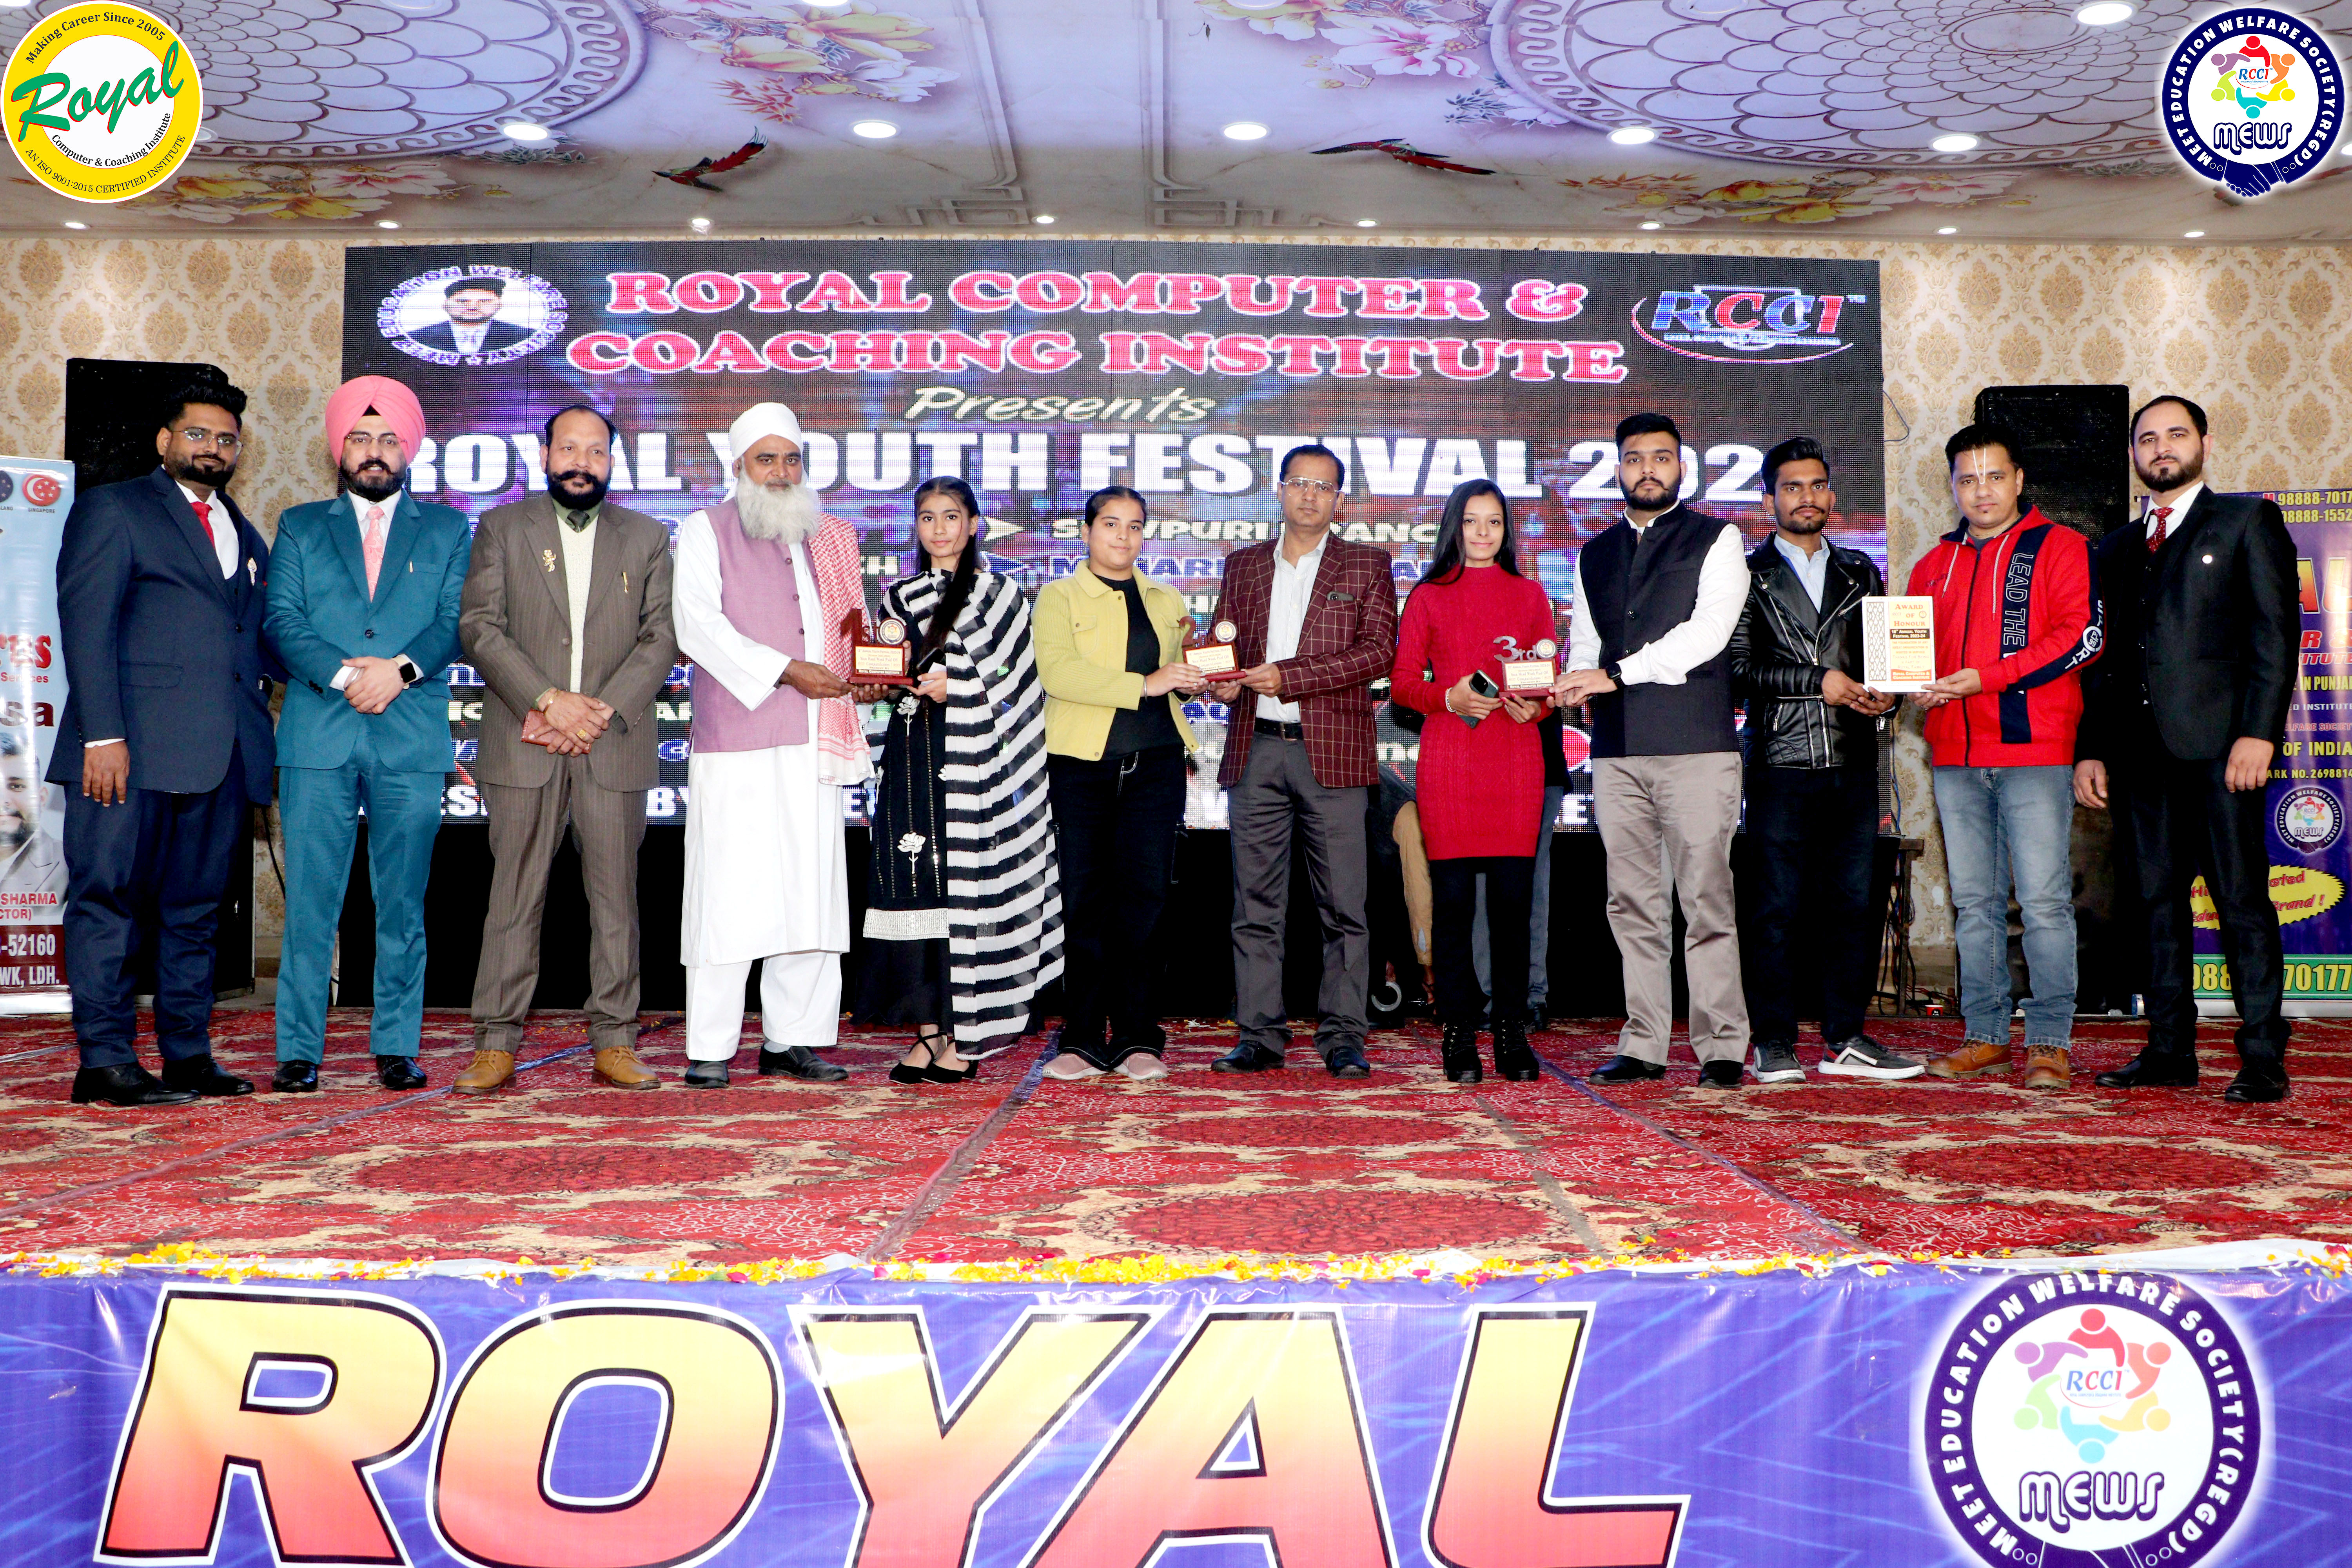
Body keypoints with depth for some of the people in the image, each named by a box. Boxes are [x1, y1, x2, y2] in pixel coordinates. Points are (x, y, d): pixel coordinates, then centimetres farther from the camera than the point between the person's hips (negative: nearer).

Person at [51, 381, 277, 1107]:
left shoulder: (246, 537, 23)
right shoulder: (112, 509, 6)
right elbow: (86, 626, -4)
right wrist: (102, 734, -14)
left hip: (226, 750, 6)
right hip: (135, 746, -5)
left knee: (198, 907, 8)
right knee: (109, 897, -2)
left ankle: (189, 1054, 14)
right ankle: (105, 1061, 2)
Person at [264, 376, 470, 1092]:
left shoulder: (446, 529, 14)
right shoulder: (301, 526, 16)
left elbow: (455, 622, 2)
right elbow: (281, 620, 4)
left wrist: (399, 669, -15)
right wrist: (343, 676, -13)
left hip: (412, 738, 0)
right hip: (317, 736, 0)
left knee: (404, 904, 3)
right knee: (309, 900, -1)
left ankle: (396, 1047, 11)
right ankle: (299, 1051, 6)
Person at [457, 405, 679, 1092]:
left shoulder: (647, 537, 13)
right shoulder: (501, 528, 10)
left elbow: (662, 637, 4)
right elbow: (480, 628, 0)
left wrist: (603, 711, -9)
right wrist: (549, 700, -12)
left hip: (616, 746, 1)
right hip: (523, 745, -1)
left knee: (616, 897, 3)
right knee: (513, 897, 1)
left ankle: (615, 1042, 9)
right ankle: (497, 1043, 8)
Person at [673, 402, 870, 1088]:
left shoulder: (822, 538, 20)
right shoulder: (706, 532, 5)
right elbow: (699, 626, -8)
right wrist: (786, 671, -16)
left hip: (811, 745, 5)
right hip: (735, 749, -5)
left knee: (811, 894, 3)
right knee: (729, 894, -7)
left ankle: (792, 1039, 10)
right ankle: (710, 1049, 0)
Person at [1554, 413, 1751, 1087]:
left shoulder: (1716, 540, 6)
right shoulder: (1594, 555, 21)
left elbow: (1708, 632, -7)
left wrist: (1617, 672, -13)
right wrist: (1578, 681, -3)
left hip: (1695, 745, -4)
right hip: (1616, 749, 4)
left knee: (1707, 898, -6)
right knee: (1633, 904, 5)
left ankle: (1721, 1048, 1)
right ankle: (1643, 1046, 11)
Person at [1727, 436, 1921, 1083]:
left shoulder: (1860, 573, 19)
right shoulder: (1749, 574, 5)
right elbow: (1736, 669, -5)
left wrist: (1880, 695, 0)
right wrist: (1818, 681, -11)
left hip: (1853, 762, 4)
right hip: (1782, 763, -4)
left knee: (1854, 903, 4)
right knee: (1777, 908, -3)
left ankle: (1846, 1038, 13)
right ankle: (1774, 1044, 4)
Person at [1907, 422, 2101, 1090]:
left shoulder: (2059, 548, 2)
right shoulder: (1935, 565, 18)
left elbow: (2082, 634, -9)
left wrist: (1986, 677, -15)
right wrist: (1917, 682, -2)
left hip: (2034, 750, -5)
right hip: (1956, 755, 5)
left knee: (2044, 901, -5)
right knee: (1974, 902, 8)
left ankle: (2050, 1041, 3)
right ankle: (1985, 1036, 15)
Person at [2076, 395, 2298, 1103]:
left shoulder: (2248, 520, 7)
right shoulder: (2117, 548, 21)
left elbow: (2276, 631, -2)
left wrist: (2258, 732, -13)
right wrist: (2090, 748, 10)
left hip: (2219, 745, -5)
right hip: (2141, 751, 5)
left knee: (2243, 901, -5)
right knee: (2160, 901, 7)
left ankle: (2263, 1059, -1)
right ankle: (2170, 1050, 13)